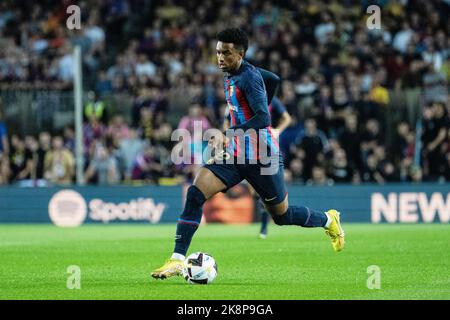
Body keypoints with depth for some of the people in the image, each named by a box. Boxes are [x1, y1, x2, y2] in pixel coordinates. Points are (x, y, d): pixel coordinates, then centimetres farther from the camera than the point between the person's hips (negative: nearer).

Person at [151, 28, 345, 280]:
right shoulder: (229, 77, 11)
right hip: (236, 155, 7)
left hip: (262, 159, -7)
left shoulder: (249, 77, -16)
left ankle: (328, 220, 38)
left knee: (283, 216, 8)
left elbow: (263, 118, -26)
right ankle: (178, 260, -16)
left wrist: (229, 136, -29)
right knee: (195, 194, -14)